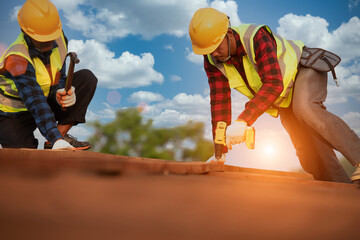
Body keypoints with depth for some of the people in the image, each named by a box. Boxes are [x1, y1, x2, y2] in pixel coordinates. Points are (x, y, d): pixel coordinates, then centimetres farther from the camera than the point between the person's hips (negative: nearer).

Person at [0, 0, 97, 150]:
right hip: (15, 115, -5)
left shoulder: (59, 38, -11)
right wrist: (56, 140, -53)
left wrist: (59, 94, -29)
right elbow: (36, 101, -43)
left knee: (87, 78, -16)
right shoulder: (17, 59, -31)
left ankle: (61, 133, -16)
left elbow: (59, 79, -4)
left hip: (47, 100, 5)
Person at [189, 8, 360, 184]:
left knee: (304, 109, -38)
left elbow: (274, 85, -41)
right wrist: (220, 151, -20)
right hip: (285, 99, 6)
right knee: (307, 148, -4)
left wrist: (243, 121, -49)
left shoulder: (257, 37, -34)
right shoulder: (212, 61, -16)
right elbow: (219, 100, -16)